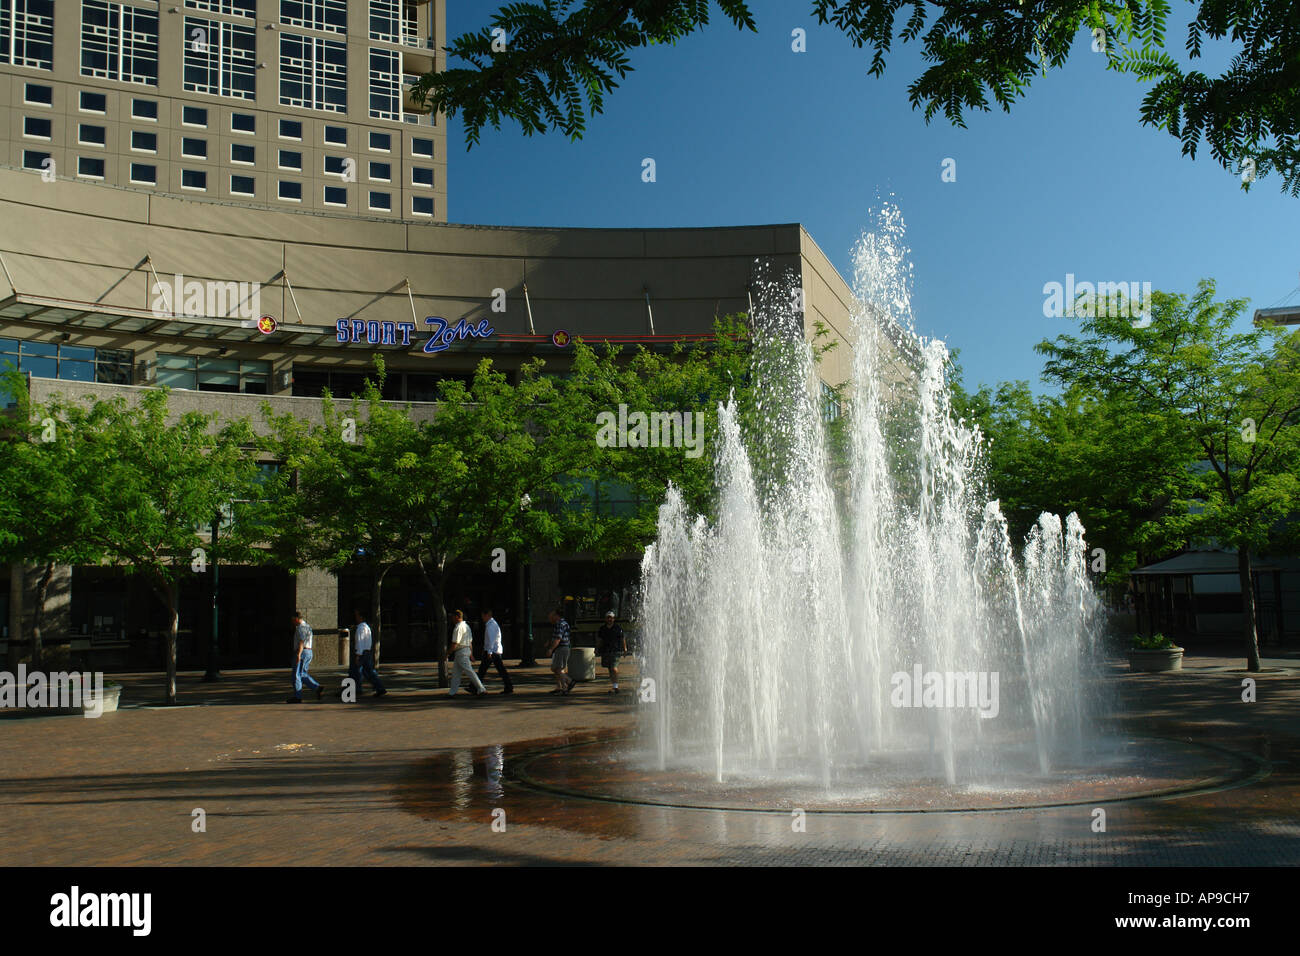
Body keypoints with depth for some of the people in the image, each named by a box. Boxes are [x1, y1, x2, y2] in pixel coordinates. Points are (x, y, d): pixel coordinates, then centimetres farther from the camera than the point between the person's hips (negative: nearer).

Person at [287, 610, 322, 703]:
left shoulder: (300, 627, -12)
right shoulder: (308, 626, 19)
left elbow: (301, 642, -23)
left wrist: (298, 655, -29)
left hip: (301, 652, -10)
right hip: (309, 652, 10)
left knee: (296, 675, -3)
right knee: (303, 674, 13)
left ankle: (297, 697, -1)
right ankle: (318, 688, -1)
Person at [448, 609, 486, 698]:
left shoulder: (458, 627, -16)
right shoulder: (466, 626, 15)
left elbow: (455, 643, -19)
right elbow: (470, 642, 18)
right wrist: (471, 654, 21)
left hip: (461, 652, -10)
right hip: (467, 650, 10)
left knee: (469, 671, -8)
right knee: (455, 673, 13)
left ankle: (481, 689, -7)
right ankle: (452, 693, 16)